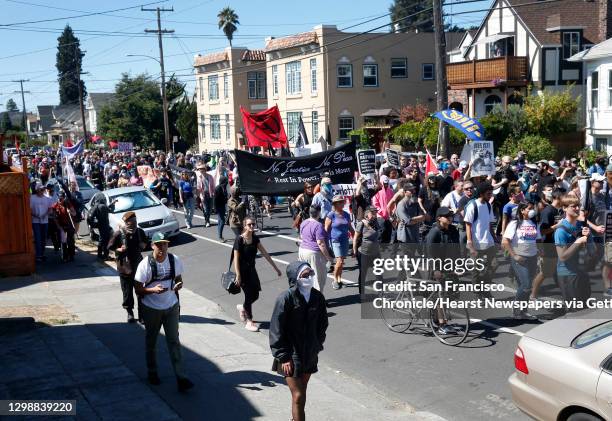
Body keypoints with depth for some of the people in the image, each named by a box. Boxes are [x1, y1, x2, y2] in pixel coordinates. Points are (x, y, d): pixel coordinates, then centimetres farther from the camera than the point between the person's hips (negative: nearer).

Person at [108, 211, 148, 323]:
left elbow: (145, 241, 15)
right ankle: (130, 312, 26)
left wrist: (143, 245, -6)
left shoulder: (140, 232, -4)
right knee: (127, 292, 8)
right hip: (124, 267, -2)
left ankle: (141, 314, 16)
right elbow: (110, 247, -4)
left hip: (138, 265, 3)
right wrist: (119, 249, -21)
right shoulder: (118, 234, -14)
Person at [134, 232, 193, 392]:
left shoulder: (175, 260, -6)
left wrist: (179, 284, -14)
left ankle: (181, 378, 0)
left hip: (171, 307, 2)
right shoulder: (145, 264, -16)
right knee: (151, 342, 15)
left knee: (174, 341, 0)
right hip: (151, 309, -2)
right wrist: (153, 290, -30)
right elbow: (138, 289, -11)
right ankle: (152, 372, 34)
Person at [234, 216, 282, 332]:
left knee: (255, 295, 8)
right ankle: (249, 322, 15)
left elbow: (265, 254, 4)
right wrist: (238, 276, -19)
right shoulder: (239, 239, -16)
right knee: (249, 295, -1)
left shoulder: (255, 239, 2)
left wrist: (275, 267, 4)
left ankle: (242, 308, 38)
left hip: (252, 270, 6)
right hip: (243, 271, -6)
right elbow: (236, 259, -16)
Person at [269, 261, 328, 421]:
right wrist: (283, 357, -15)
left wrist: (317, 346, 10)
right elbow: (276, 330, -16)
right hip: (291, 356, -5)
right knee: (298, 396, -4)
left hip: (310, 354, 5)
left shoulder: (318, 297, -4)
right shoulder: (286, 298, -19)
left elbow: (322, 324, 11)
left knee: (301, 392, 19)